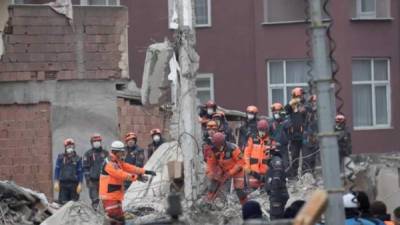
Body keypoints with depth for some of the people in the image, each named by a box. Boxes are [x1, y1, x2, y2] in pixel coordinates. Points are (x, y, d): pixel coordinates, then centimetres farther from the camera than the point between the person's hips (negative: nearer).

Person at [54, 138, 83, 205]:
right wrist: (56, 182, 0)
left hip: (74, 184, 0)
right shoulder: (61, 157, 6)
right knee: (63, 203, -5)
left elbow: (80, 172, 5)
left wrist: (80, 184, -1)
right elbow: (57, 170, 6)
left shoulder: (77, 159, 5)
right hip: (63, 183, 0)